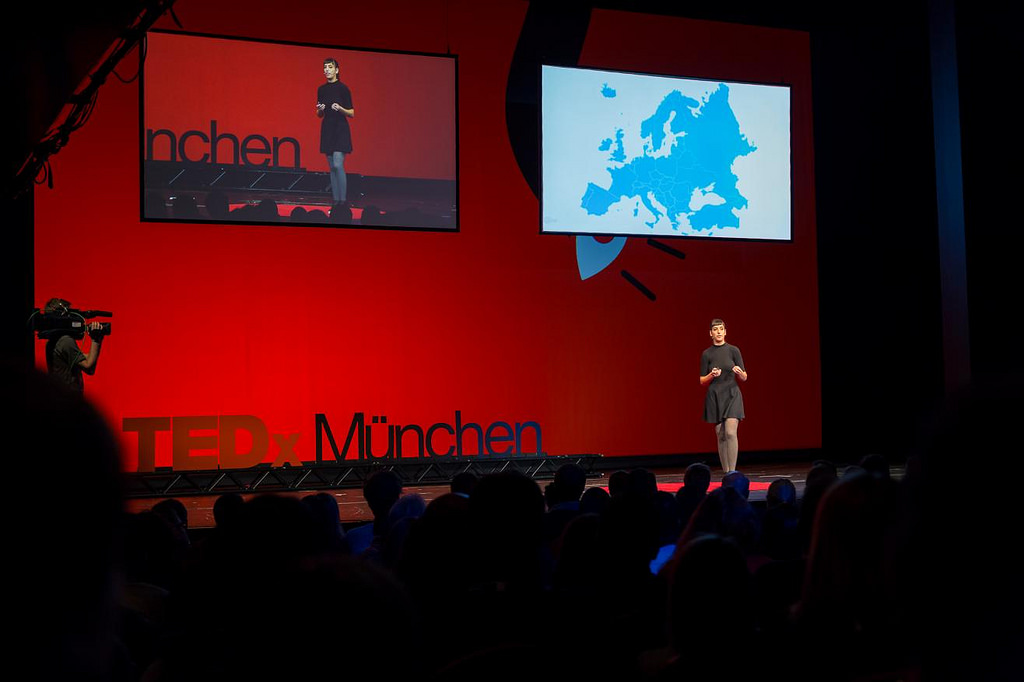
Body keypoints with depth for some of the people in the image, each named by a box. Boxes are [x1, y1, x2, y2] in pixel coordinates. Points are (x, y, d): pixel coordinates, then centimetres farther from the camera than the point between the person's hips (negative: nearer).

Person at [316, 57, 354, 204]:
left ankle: (343, 200, -11)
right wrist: (320, 109, -6)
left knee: (338, 165, -15)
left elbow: (352, 113, -5)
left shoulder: (343, 88, -6)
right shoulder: (321, 89, 10)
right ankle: (335, 199, 9)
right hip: (327, 129, 6)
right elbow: (319, 115, 15)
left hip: (340, 129, -6)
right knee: (332, 167, 6)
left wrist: (340, 108, -22)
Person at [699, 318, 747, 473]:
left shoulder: (734, 350, 0)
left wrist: (739, 372, -20)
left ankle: (732, 472, -15)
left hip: (732, 395, -2)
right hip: (714, 396, 2)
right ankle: (726, 473, 12)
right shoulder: (707, 354, 3)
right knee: (721, 435, 4)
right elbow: (702, 381, 5)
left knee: (731, 433, -17)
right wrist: (711, 375, -15)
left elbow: (744, 378, 2)